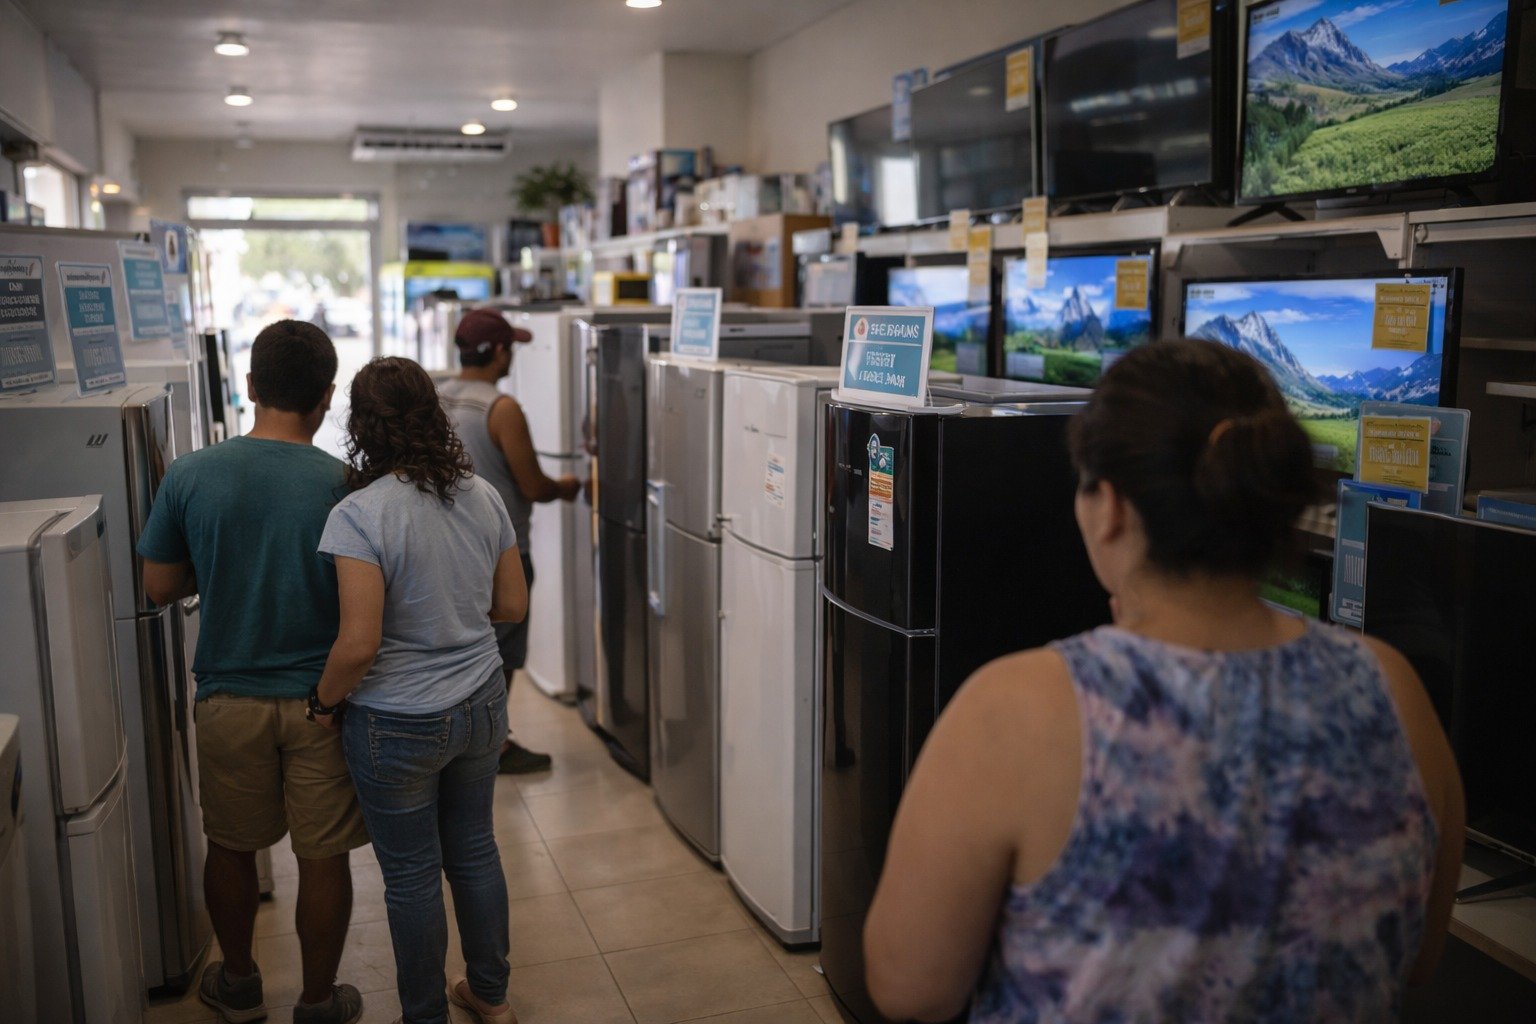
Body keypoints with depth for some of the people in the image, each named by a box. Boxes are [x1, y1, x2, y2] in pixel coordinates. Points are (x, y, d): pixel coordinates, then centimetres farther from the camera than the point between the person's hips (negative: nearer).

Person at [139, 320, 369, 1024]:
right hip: (320, 699, -2)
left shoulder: (190, 476, -9)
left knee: (231, 847, 21)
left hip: (229, 697, 2)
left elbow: (159, 588, 0)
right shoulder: (343, 484, -15)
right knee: (322, 857, 11)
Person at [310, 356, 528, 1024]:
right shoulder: (483, 497, -3)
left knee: (412, 876, 12)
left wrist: (323, 702, -6)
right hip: (480, 706, 6)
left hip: (399, 726, -5)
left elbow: (358, 644, -24)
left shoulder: (360, 515, -21)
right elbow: (512, 606, 5)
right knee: (474, 850, 21)